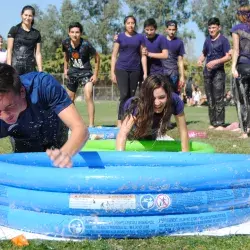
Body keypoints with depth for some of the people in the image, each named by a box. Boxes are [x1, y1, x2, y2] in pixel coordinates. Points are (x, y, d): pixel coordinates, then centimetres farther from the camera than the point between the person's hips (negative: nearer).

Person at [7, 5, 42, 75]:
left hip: (30, 67, 3)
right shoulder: (14, 30, 4)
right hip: (16, 66, -3)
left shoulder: (36, 33, 12)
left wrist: (40, 71, 3)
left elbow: (38, 53, 11)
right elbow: (9, 50, 1)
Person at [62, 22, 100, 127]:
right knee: (70, 98, 16)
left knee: (88, 97, -23)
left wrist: (95, 74, -9)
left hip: (85, 72, -5)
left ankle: (91, 124, -20)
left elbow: (97, 57, -9)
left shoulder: (86, 44, -23)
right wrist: (65, 68, 12)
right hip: (72, 72, 5)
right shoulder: (65, 43, -12)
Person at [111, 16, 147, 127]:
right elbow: (114, 55, 3)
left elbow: (143, 56, 8)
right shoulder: (120, 37, 3)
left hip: (135, 70, 2)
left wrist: (145, 73, 2)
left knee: (132, 96, 6)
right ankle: (120, 120, -11)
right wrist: (112, 72, -3)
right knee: (124, 95, -13)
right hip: (121, 69, -2)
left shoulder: (140, 37, 7)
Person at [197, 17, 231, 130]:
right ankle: (213, 123, 13)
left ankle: (220, 123, -7)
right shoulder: (207, 40, 14)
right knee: (210, 99, 8)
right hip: (207, 72, 6)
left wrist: (216, 61, -21)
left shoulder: (223, 40, -3)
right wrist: (200, 60, 1)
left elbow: (228, 56, -8)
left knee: (218, 99, -9)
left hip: (218, 72, -6)